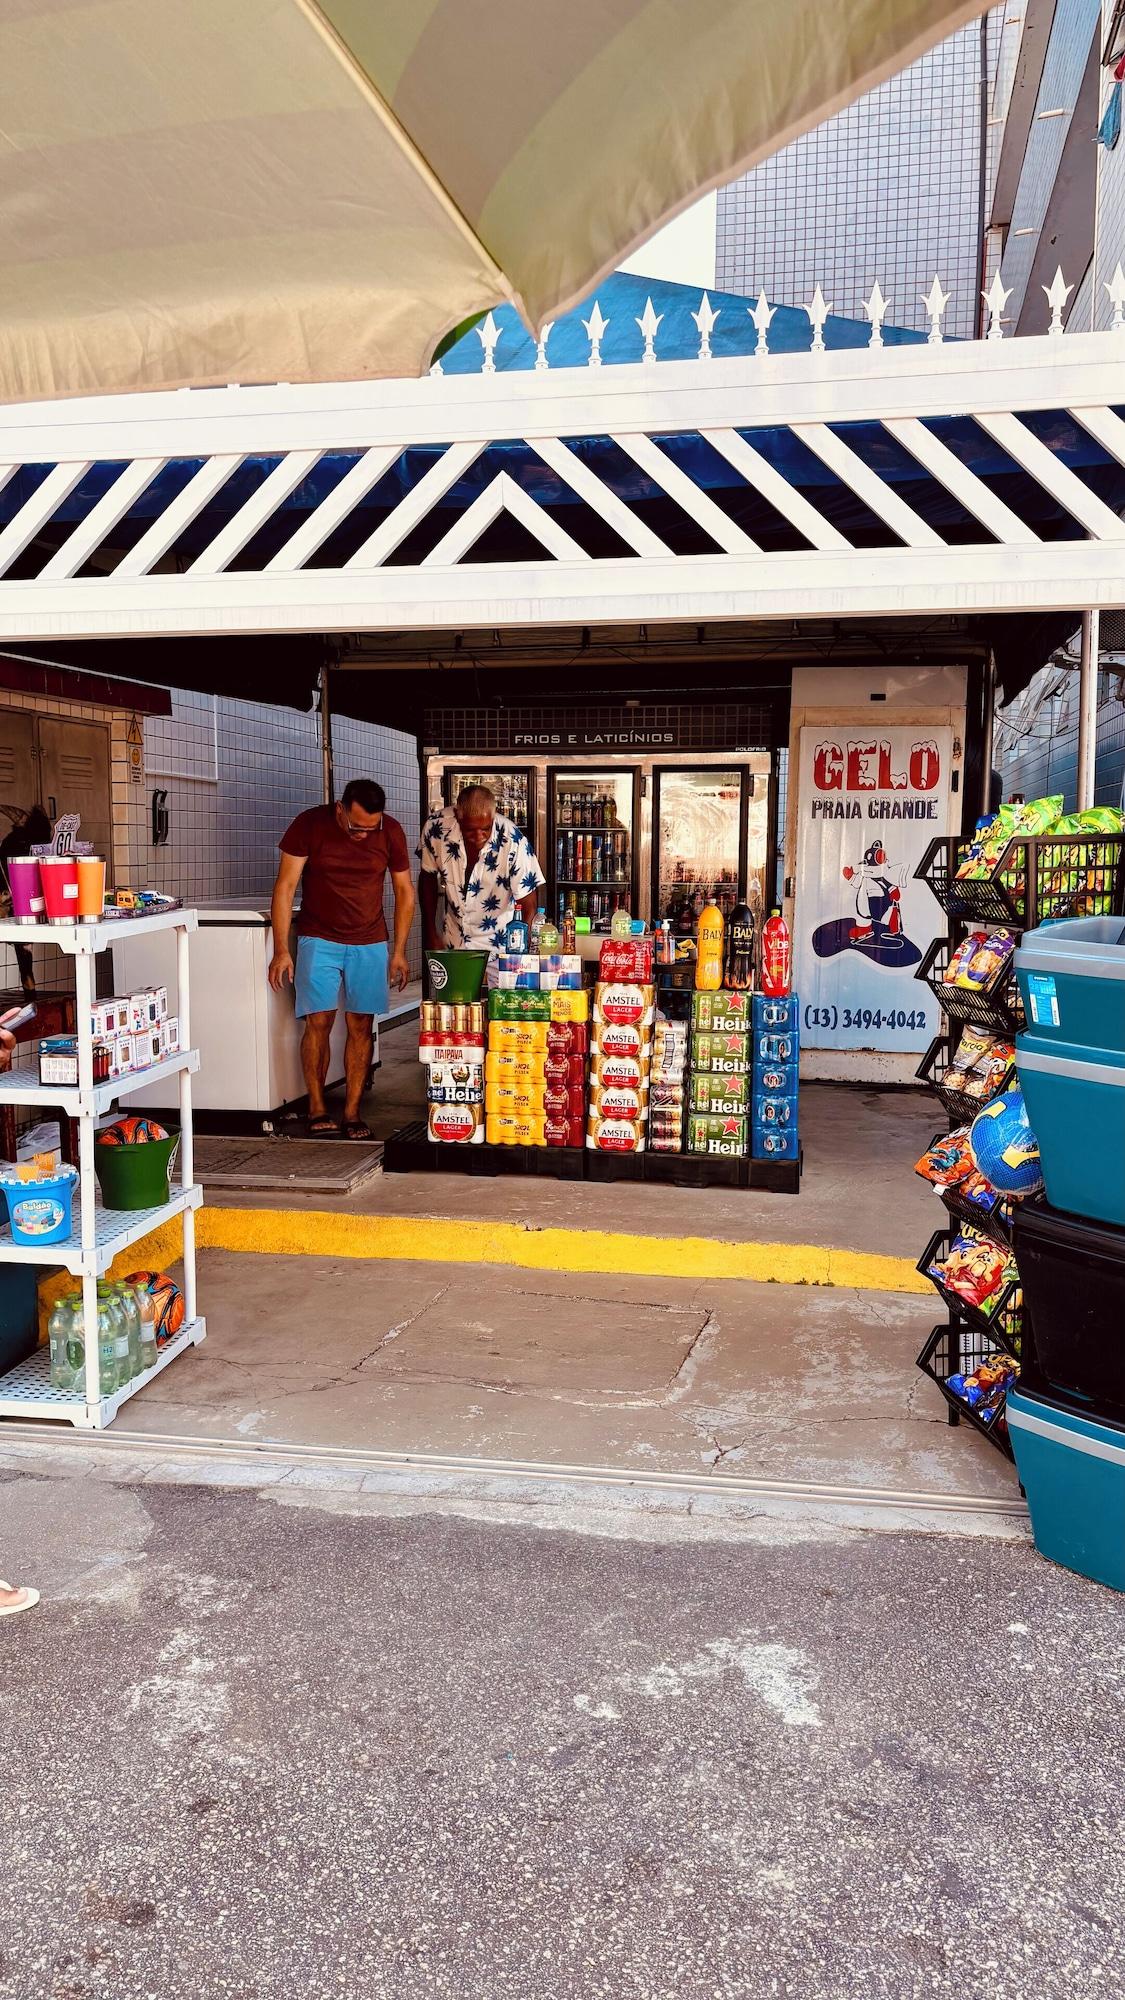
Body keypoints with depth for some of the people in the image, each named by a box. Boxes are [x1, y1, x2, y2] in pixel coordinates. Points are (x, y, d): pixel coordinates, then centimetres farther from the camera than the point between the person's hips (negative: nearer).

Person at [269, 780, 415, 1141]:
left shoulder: (391, 832, -6)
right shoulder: (310, 825, -12)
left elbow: (404, 891, 6)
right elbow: (285, 886, -8)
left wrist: (399, 952, 3)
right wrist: (281, 950, -12)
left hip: (370, 942, 2)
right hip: (319, 939, -2)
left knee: (360, 1026, 0)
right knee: (318, 1021, -9)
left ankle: (352, 1113, 7)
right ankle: (317, 1110, 3)